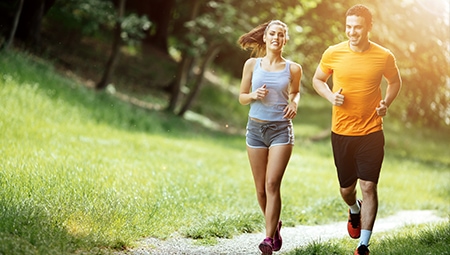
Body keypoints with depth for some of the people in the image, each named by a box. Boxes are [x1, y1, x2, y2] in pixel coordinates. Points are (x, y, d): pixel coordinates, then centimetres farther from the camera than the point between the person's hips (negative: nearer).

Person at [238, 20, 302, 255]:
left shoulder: (293, 68, 0)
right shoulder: (252, 64, 2)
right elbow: (242, 97, 9)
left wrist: (294, 103, -2)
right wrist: (254, 95, -13)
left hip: (281, 129, -2)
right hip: (256, 128, 2)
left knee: (272, 185, -14)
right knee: (261, 189, 7)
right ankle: (274, 225, 32)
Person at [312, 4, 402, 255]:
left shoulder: (384, 56, -7)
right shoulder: (333, 53, -6)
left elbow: (395, 81, 13)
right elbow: (318, 80, 10)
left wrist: (386, 103, -5)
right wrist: (331, 96, -10)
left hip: (371, 133, -1)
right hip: (341, 132, 2)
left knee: (368, 186, -8)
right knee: (347, 188, 13)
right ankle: (355, 210, 50)